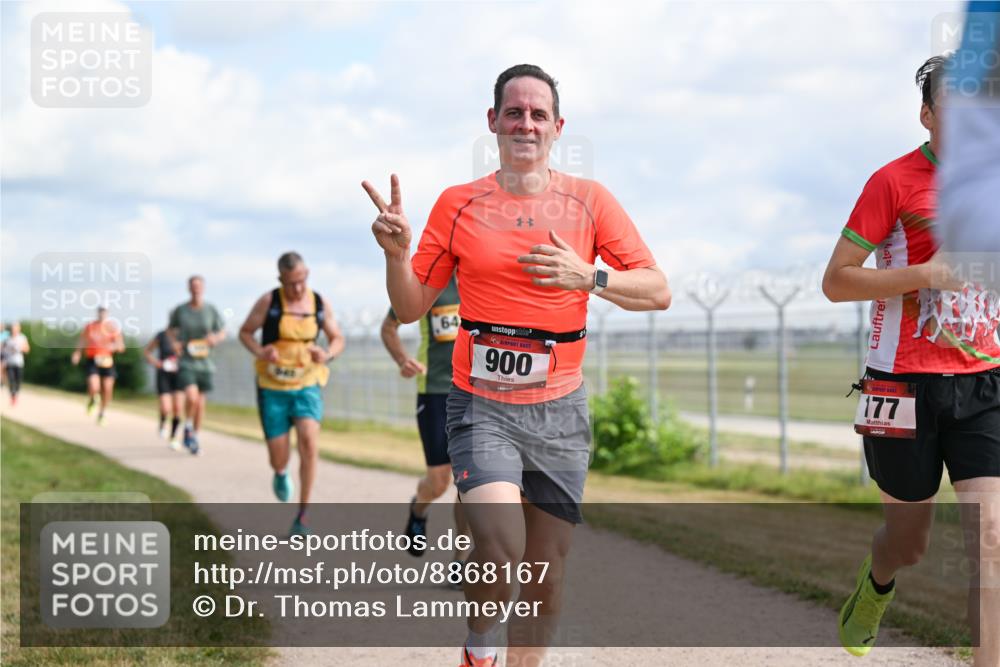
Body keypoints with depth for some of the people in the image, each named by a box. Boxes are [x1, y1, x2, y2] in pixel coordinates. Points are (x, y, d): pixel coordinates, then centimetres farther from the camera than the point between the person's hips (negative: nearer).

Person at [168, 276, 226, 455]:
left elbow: (222, 333, 10)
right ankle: (188, 427, 6)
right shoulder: (180, 310, -2)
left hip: (204, 363, 2)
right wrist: (174, 342, -4)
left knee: (200, 402, 9)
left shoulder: (211, 310, -1)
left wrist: (215, 338, -13)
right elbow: (170, 329, 15)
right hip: (186, 362, -2)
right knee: (191, 397, -21)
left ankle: (195, 436, 26)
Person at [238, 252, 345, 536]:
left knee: (309, 441, -23)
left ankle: (302, 515, -12)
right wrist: (259, 352, -20)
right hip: (272, 388, -1)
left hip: (307, 386, 1)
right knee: (279, 458, -1)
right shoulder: (269, 301, -8)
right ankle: (281, 474, 42)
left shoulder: (320, 304, -1)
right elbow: (245, 332, 2)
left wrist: (327, 355, -14)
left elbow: (338, 339, 9)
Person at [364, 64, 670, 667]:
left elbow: (658, 292, 0)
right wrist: (397, 252, -12)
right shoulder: (458, 205, 3)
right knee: (501, 549, -22)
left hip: (559, 412, 2)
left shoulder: (590, 202, 3)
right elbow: (411, 308, 7)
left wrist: (589, 277, -17)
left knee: (547, 574, 5)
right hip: (482, 407, -2)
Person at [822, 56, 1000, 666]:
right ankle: (876, 585, 49)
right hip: (908, 386, -3)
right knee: (910, 542, 13)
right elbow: (836, 281, -9)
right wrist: (926, 274, -19)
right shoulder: (895, 181, -7)